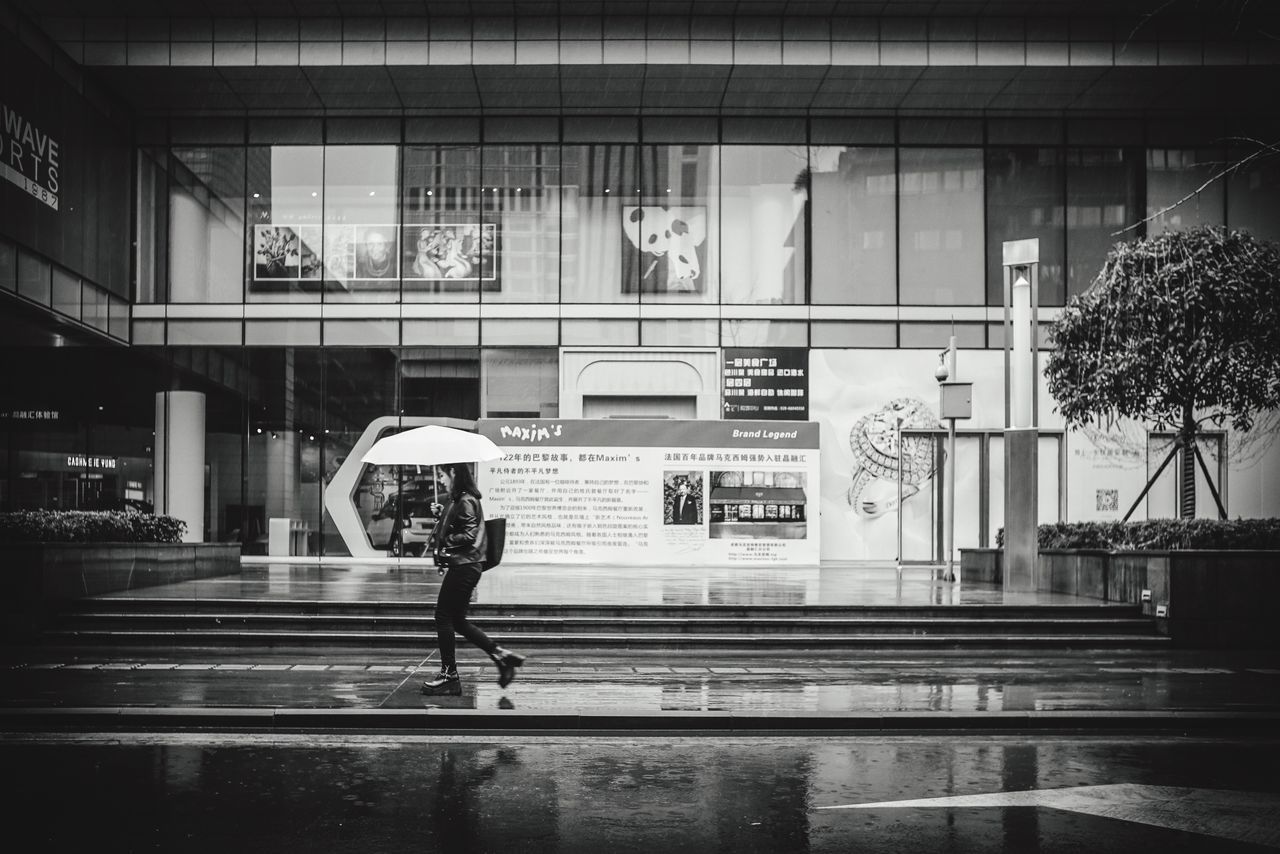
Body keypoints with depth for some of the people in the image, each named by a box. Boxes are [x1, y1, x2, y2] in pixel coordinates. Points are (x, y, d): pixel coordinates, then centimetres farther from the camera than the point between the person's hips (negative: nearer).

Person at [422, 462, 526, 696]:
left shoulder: (465, 501, -15)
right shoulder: (457, 501, 15)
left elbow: (469, 535, -22)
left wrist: (444, 541, -14)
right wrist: (441, 514, 8)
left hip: (464, 567, -10)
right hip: (462, 565, 10)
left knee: (444, 617, -2)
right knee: (457, 620, 13)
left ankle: (449, 676, 5)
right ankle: (501, 655, 14)